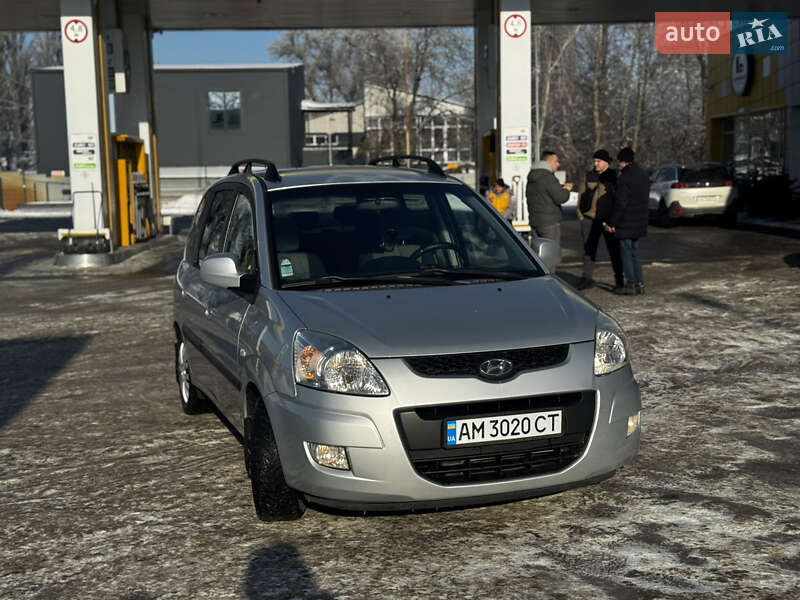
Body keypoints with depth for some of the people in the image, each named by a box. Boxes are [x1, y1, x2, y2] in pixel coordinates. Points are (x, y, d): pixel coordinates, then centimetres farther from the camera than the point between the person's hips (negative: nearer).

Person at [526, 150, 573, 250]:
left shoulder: (532, 177, 14)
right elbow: (560, 198, -19)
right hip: (549, 222, -9)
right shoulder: (547, 177, -16)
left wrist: (562, 187, 13)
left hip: (534, 220, 9)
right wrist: (566, 190, 2)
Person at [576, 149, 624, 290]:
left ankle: (619, 279, 11)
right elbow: (582, 194, 15)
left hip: (608, 219, -3)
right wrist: (580, 212, 5)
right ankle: (587, 277, 12)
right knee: (589, 249, 5)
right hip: (590, 219, 3)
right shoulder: (589, 176, 10)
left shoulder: (614, 177, 0)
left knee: (614, 249, 2)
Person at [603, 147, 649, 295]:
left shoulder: (624, 178, -17)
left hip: (626, 223, -8)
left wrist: (611, 222, -14)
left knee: (626, 254, 0)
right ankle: (639, 284, 17)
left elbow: (620, 203, -20)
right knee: (634, 253, 16)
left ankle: (630, 285, 2)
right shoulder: (643, 176, 10)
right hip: (639, 222, 8)